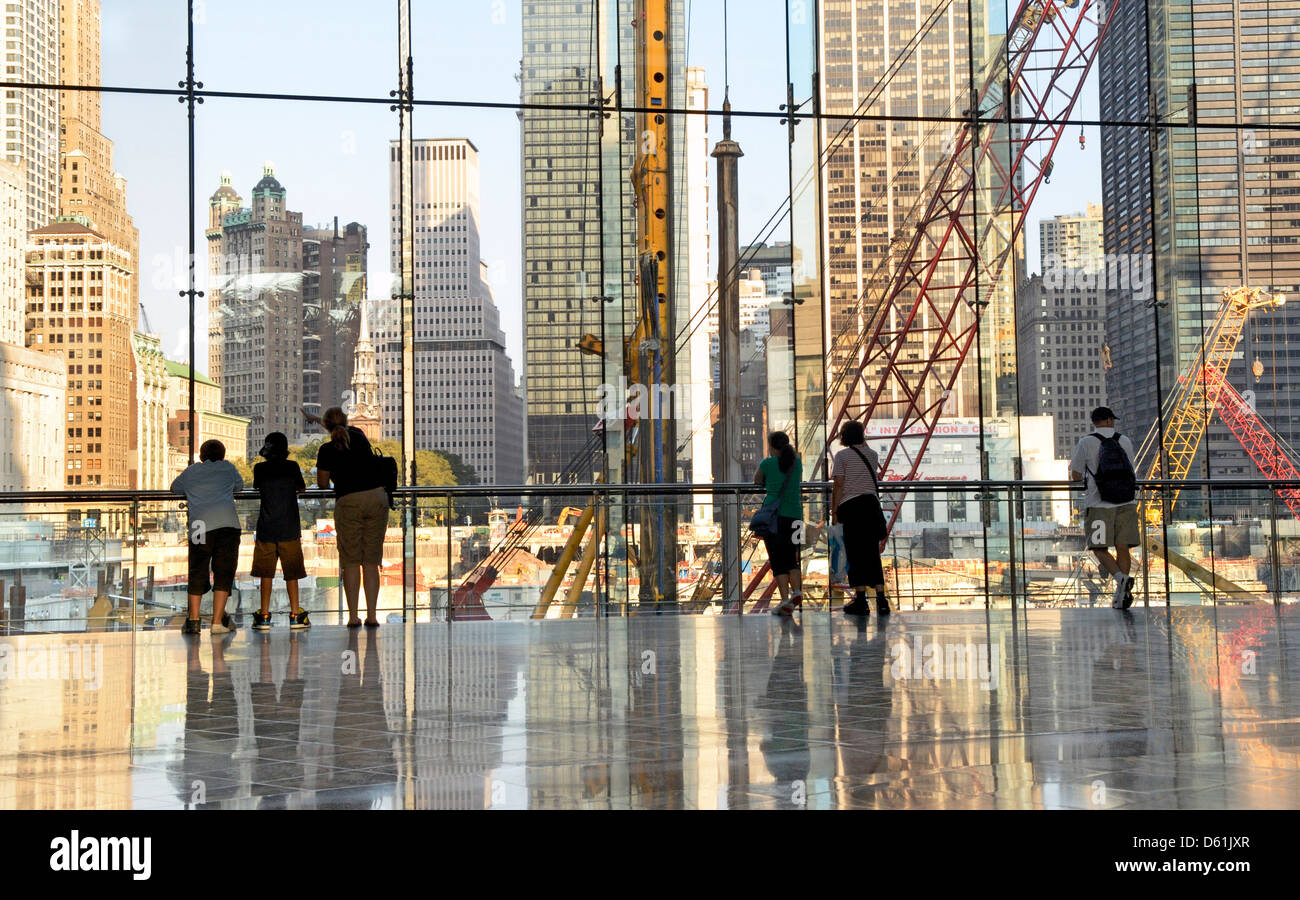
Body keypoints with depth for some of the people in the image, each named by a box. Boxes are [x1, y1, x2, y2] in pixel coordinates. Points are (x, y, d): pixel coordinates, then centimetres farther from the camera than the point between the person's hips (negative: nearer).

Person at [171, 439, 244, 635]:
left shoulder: (192, 471, 21)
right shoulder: (228, 467, 20)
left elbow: (175, 487, 37)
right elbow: (239, 485, 37)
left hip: (200, 526, 1)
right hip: (228, 523, -1)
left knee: (197, 573, 11)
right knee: (223, 572, 3)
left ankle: (194, 619, 11)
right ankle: (218, 621, -1)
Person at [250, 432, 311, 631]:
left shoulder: (259, 469, 0)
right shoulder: (292, 466, -1)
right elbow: (302, 488, 13)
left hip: (266, 528, 1)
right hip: (289, 528, 0)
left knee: (266, 573, 5)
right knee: (291, 573, 5)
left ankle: (264, 616, 4)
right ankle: (295, 615, 4)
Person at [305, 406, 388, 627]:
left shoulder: (327, 450, -2)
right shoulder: (358, 435, 10)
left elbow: (322, 483, 6)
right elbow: (344, 429, 34)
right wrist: (315, 418, 46)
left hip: (349, 502, -3)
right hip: (378, 497, 3)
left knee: (351, 561, 3)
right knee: (371, 561, 4)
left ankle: (353, 616, 0)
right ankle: (371, 616, 2)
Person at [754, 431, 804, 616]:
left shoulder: (767, 464, -1)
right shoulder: (797, 463, 9)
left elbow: (757, 481, 15)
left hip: (773, 513, -4)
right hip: (795, 514, 4)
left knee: (778, 560, -1)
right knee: (791, 558, 15)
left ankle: (785, 599, -10)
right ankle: (797, 591, -6)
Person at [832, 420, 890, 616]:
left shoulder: (842, 456, -1)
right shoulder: (873, 455, 12)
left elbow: (838, 485, -6)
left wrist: (834, 511, -2)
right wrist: (864, 445, 31)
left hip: (851, 505, -4)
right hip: (872, 503, 4)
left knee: (855, 554, -2)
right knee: (872, 552, 7)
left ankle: (861, 601, -3)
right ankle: (881, 599, 3)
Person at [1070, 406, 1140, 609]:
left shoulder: (1086, 442, -1)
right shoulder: (1125, 441, 9)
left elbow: (1075, 476, 2)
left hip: (1099, 504, -3)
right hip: (1127, 502, 3)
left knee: (1100, 549, 2)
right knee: (1122, 548, 6)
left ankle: (1121, 577, -22)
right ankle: (1122, 592, 2)